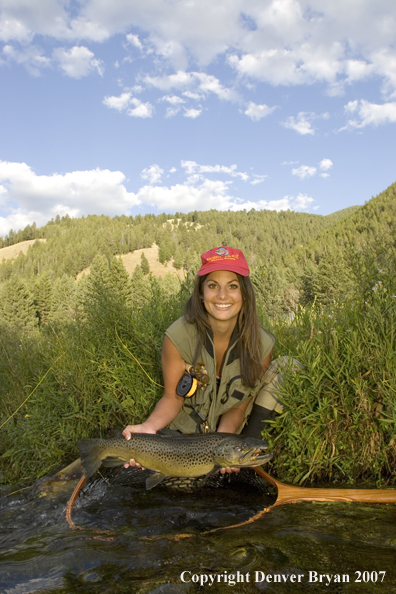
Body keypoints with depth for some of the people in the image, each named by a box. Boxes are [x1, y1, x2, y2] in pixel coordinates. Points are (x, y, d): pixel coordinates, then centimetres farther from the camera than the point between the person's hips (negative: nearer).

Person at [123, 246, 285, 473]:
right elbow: (173, 397, -17)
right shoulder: (178, 336, -26)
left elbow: (238, 407, -12)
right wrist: (149, 427, -38)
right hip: (184, 427, -1)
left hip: (230, 430, 2)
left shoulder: (261, 345, -21)